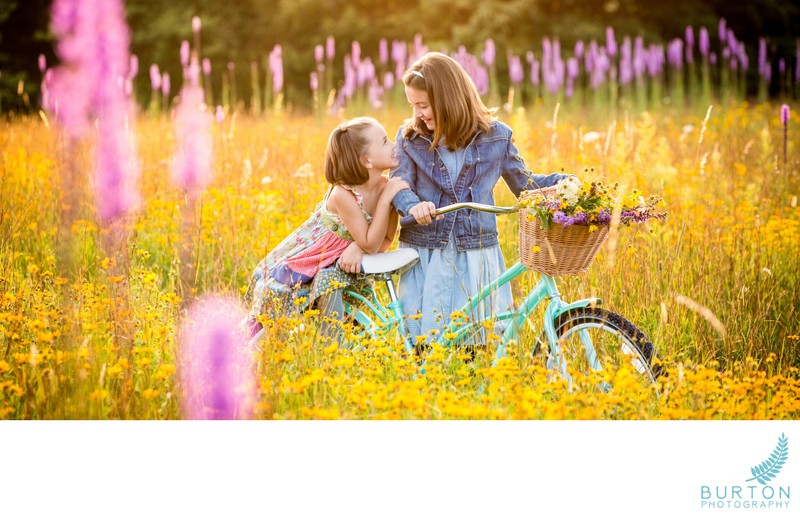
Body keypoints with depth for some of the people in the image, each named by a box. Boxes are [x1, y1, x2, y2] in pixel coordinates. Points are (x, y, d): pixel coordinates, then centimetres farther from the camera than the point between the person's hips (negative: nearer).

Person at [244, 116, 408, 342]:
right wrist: (386, 198, -33)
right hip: (306, 258, -4)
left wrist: (358, 249, -29)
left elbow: (386, 240, -8)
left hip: (341, 263, 5)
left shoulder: (388, 186, -15)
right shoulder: (343, 194, -32)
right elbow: (370, 244, -29)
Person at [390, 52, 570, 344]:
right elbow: (399, 185, -7)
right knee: (423, 341, -1)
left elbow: (524, 184, 11)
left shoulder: (495, 136, 2)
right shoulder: (410, 138, 2)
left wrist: (566, 182, -5)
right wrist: (413, 206, -30)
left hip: (476, 257, 0)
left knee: (476, 340, 4)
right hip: (425, 258, 0)